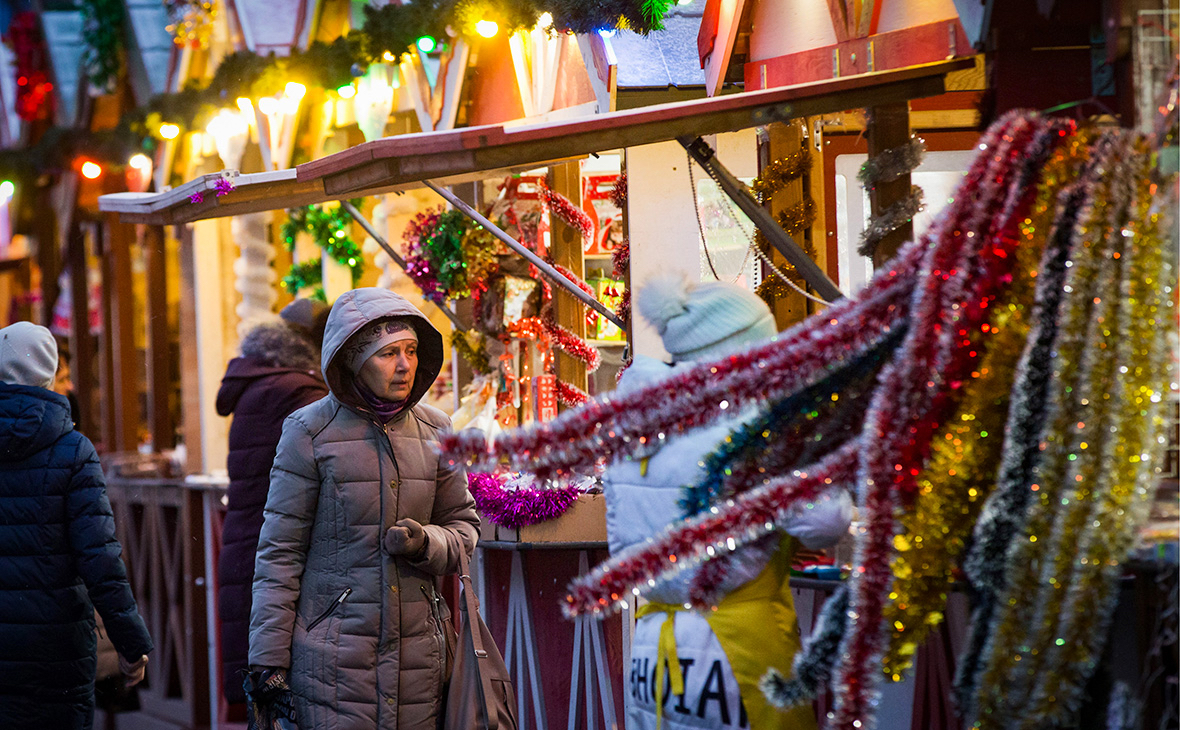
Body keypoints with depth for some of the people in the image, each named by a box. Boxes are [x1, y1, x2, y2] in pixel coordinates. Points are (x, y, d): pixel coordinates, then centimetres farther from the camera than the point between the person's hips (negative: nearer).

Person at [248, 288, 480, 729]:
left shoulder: (433, 431, 8)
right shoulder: (311, 432, -4)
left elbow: (464, 527, 16)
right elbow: (280, 552, -2)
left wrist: (425, 543, -8)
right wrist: (268, 656, -5)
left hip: (417, 653, 4)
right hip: (334, 655, -4)